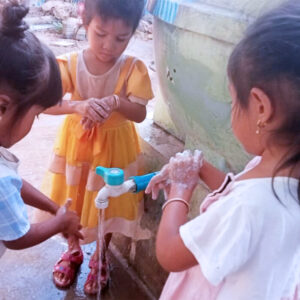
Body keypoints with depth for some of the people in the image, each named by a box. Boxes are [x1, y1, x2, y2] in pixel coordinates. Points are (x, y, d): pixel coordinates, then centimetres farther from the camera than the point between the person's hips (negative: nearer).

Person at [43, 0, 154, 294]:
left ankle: (100, 258, 41)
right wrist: (78, 106, -43)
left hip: (115, 147, -1)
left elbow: (140, 114, -18)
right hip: (76, 143, 1)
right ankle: (73, 250, 46)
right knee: (70, 203, 17)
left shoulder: (133, 68, -17)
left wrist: (115, 102, -38)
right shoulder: (70, 64, -17)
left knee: (108, 205, 14)